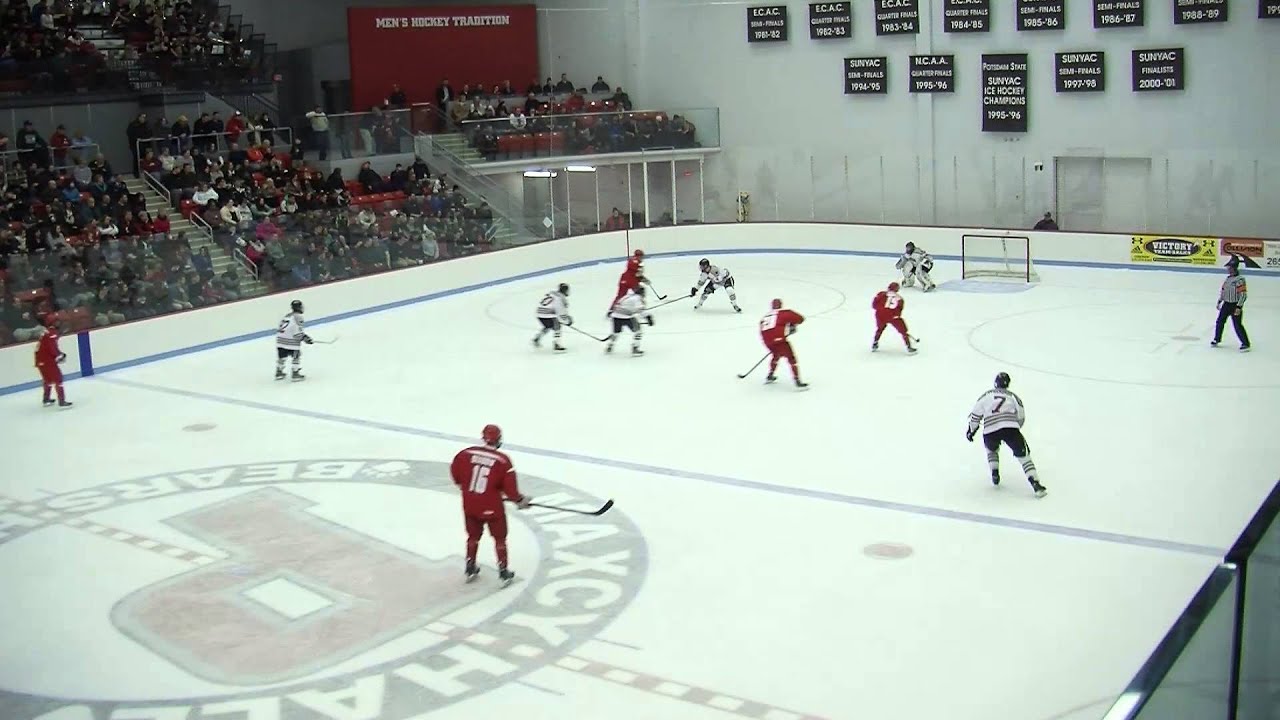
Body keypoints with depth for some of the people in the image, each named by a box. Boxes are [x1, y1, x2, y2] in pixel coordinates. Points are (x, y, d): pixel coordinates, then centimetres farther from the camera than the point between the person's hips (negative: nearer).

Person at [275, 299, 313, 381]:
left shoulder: (288, 316, 20)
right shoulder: (297, 316, -8)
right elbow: (298, 331, -16)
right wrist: (305, 338, -7)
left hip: (280, 339, 8)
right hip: (291, 341, -8)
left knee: (282, 356, 20)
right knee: (297, 356, 3)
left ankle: (279, 373, 28)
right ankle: (296, 374, 1)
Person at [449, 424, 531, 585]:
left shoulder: (466, 453, -6)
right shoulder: (503, 460, -16)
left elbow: (455, 471, 6)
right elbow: (509, 487, -14)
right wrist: (520, 500, 3)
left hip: (470, 504, 4)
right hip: (492, 507, -4)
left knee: (473, 536, 24)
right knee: (499, 538, 15)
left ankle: (470, 569, 34)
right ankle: (503, 572, 20)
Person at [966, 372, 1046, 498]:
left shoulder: (986, 395, 20)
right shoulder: (1013, 397, 19)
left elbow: (976, 414, 19)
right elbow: (1021, 418, 24)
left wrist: (971, 430, 33)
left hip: (990, 431, 1)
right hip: (1010, 428, -1)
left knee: (991, 449, 34)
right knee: (1023, 455, 6)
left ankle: (994, 474, 20)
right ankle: (1035, 484, -8)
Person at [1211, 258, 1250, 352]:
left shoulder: (1240, 279, -18)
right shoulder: (1228, 278, 7)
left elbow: (1243, 294, -20)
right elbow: (1223, 290, 18)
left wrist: (1239, 307, -23)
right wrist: (1219, 301, 15)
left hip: (1235, 305, -8)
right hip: (1226, 304, 8)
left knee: (1237, 325, -7)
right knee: (1220, 321, 12)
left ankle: (1245, 344, 2)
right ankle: (1217, 339, 29)